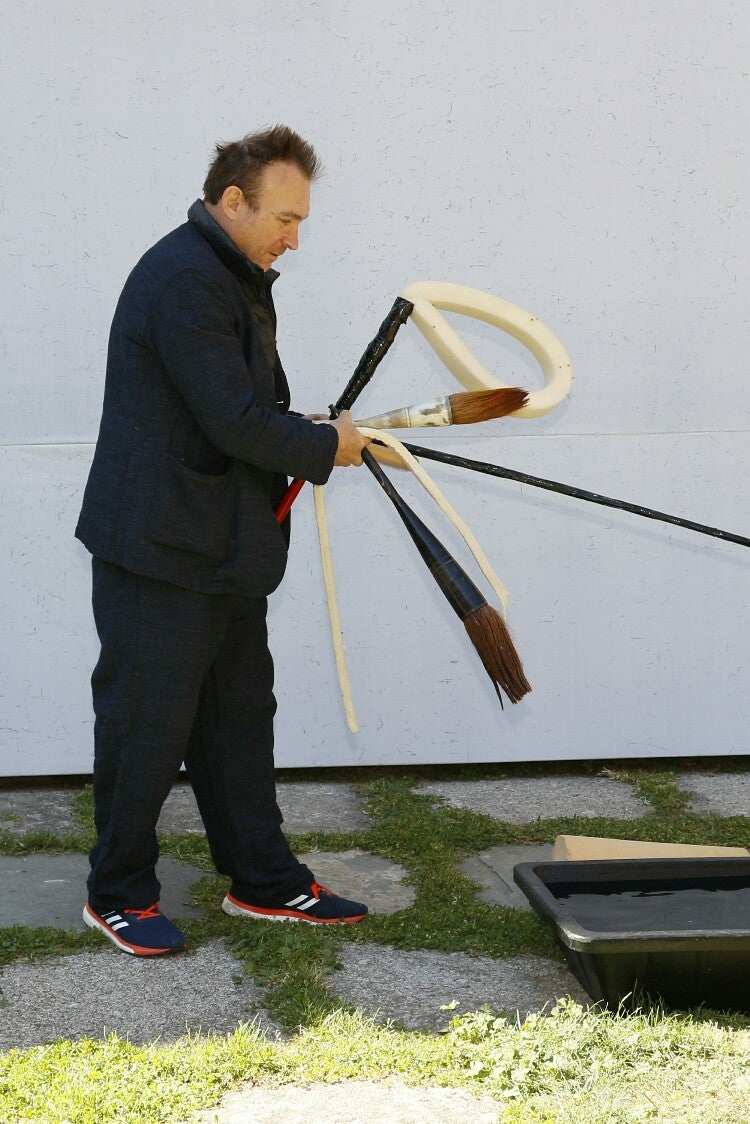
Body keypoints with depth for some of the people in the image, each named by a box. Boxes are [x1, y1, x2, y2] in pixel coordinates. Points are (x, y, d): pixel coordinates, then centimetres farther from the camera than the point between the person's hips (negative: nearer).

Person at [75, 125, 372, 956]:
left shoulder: (235, 279, 15)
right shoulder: (182, 280, -19)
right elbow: (237, 422, -23)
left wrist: (315, 434, 2)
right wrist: (326, 447, -9)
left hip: (225, 549, 10)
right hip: (158, 547, -10)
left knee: (238, 715, 16)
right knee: (149, 723, 1)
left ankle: (263, 881, 27)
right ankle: (118, 895, 16)